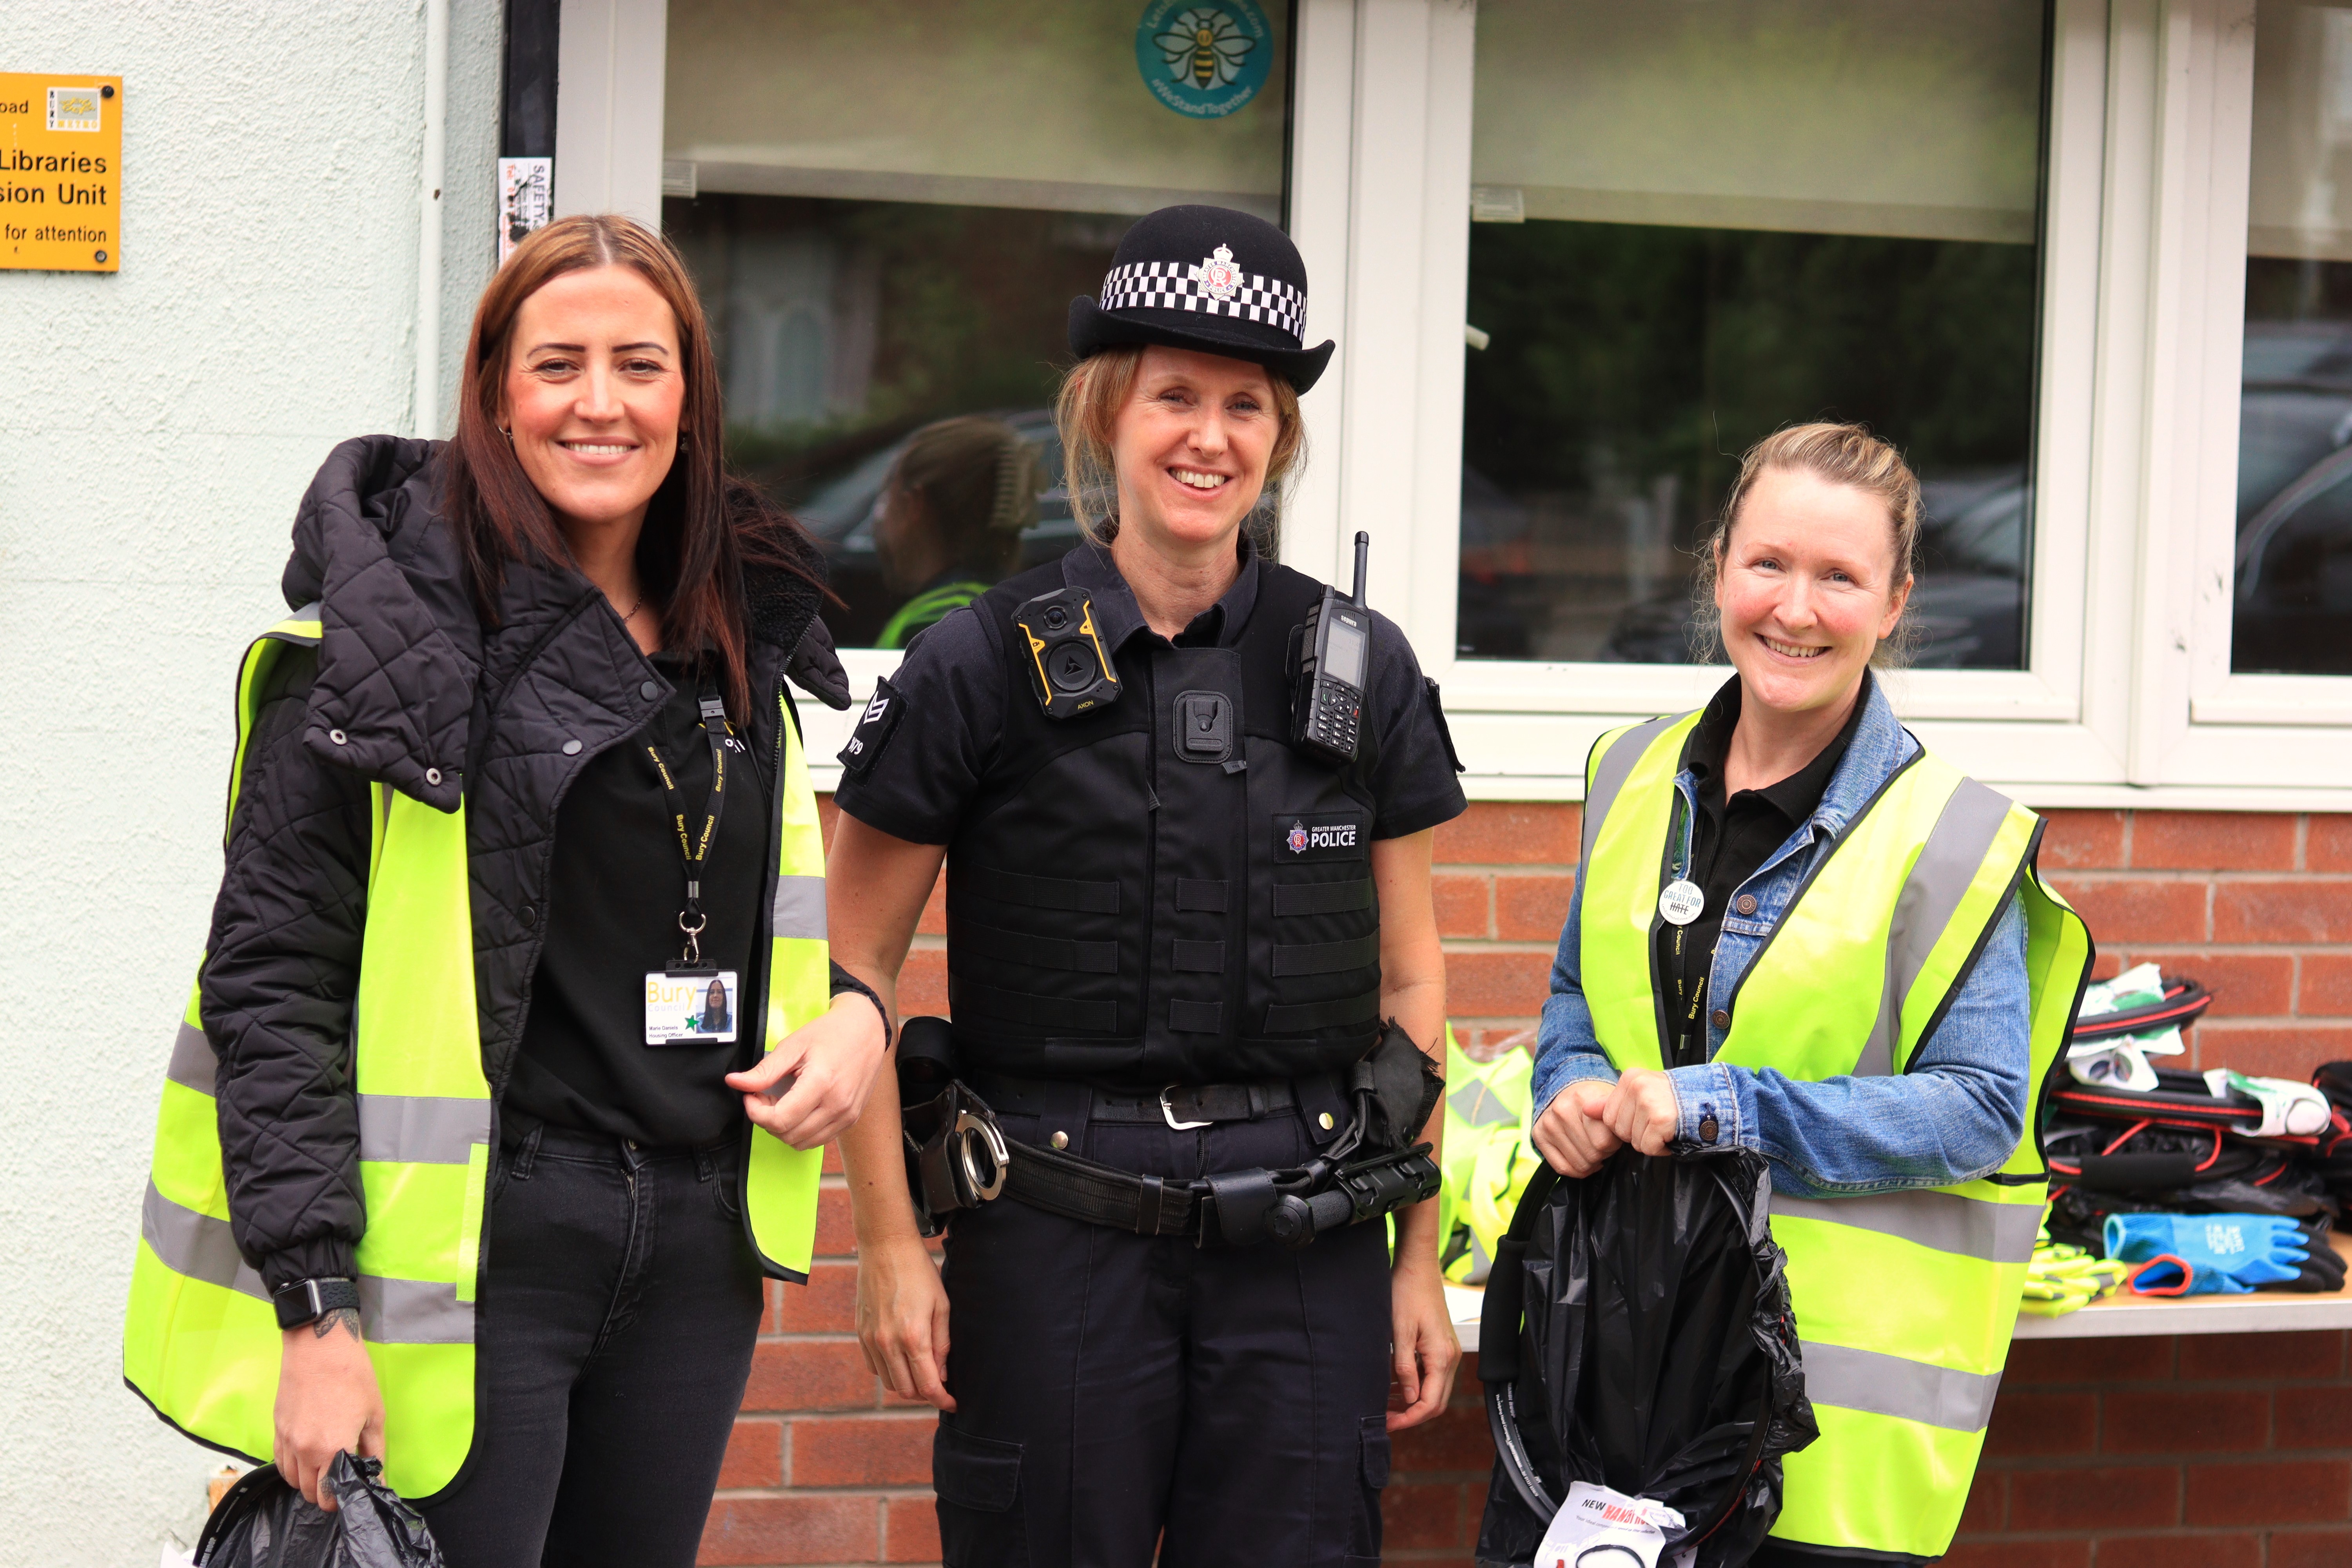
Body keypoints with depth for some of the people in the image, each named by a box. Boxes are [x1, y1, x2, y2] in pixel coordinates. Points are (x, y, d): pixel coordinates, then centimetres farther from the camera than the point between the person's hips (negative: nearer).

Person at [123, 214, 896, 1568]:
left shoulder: (743, 640, 12)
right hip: (472, 1244, -6)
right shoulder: (391, 636, -8)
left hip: (696, 1249, 6)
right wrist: (315, 1311, -16)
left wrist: (854, 1011, 3)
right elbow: (271, 983, -10)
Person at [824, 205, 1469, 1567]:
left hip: (1306, 1249, 2)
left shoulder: (1362, 671, 6)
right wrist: (893, 1246, -3)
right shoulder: (988, 666, -2)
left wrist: (1423, 1260, 9)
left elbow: (1409, 974, 12)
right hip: (1056, 1242, -2)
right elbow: (853, 968, 1)